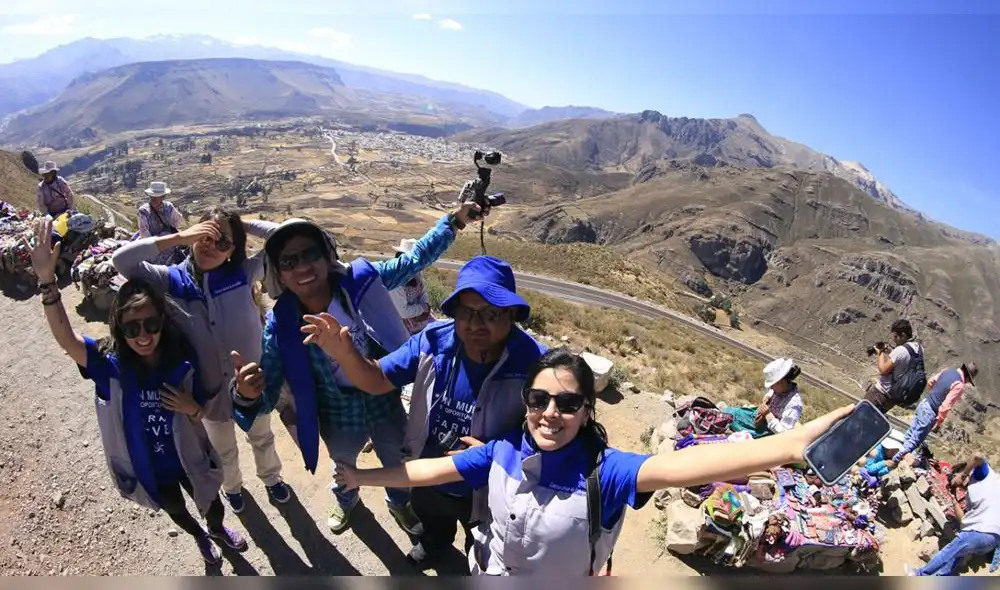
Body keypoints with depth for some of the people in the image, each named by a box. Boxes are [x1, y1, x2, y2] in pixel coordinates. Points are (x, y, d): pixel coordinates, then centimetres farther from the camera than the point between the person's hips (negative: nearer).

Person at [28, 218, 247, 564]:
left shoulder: (184, 364, -21)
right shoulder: (111, 367, -22)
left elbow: (202, 412, -8)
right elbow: (66, 339, -39)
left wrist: (193, 408, -32)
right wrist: (47, 280, -49)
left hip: (188, 457, 0)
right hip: (147, 466, 1)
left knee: (209, 504, 25)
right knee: (175, 510, 28)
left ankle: (218, 530, 61)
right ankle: (200, 538, 61)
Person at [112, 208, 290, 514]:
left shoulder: (244, 273, -19)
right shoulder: (173, 280, -16)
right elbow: (121, 259, -27)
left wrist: (243, 224, -21)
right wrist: (179, 237, -31)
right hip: (211, 389, 1)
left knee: (262, 437, 29)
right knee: (224, 450, 29)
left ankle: (271, 477, 59)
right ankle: (232, 486, 61)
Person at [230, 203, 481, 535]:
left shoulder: (361, 281, -25)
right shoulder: (281, 324, -26)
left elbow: (413, 260, -11)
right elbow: (267, 397, -22)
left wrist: (454, 220, -13)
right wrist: (246, 394, -45)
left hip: (386, 405, 0)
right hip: (338, 420, 0)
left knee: (398, 465, 28)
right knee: (344, 468, 34)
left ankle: (399, 503, 65)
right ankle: (345, 501, 71)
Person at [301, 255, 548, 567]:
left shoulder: (533, 364, -35)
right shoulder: (434, 341, -23)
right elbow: (377, 381, -13)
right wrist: (344, 353, -32)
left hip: (485, 493, -3)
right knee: (432, 523, 40)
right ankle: (435, 541, 74)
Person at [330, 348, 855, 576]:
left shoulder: (603, 471, -32)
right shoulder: (502, 452, -21)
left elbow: (682, 465, -48)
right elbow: (429, 470, -8)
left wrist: (793, 443, -63)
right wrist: (362, 477, 3)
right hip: (484, 572, 3)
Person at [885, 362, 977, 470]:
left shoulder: (948, 371, 1)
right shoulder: (959, 386, -22)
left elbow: (930, 382, 14)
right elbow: (945, 407, -23)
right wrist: (938, 423, -13)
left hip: (924, 403, 8)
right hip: (930, 412, -8)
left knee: (911, 432, 23)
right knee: (915, 440, 2)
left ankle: (902, 454, 38)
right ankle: (895, 460, 6)